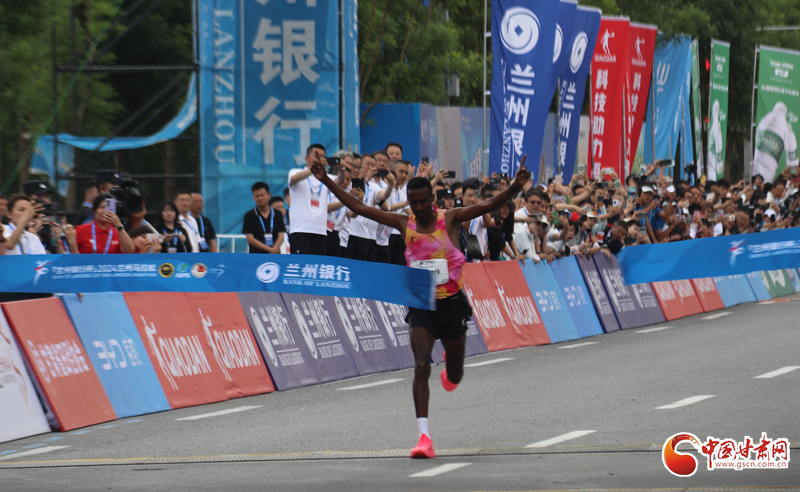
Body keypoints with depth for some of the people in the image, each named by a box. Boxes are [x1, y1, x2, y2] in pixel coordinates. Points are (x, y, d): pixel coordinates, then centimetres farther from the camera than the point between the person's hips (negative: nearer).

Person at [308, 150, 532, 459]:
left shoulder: (450, 219, -7)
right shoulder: (404, 224, -2)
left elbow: (488, 206, -18)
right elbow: (358, 208, -1)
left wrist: (515, 188, -35)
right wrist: (327, 181, -6)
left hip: (452, 303, 0)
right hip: (421, 305, 0)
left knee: (454, 377, 14)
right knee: (421, 366, -18)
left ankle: (449, 374, 55)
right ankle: (424, 436, -22)